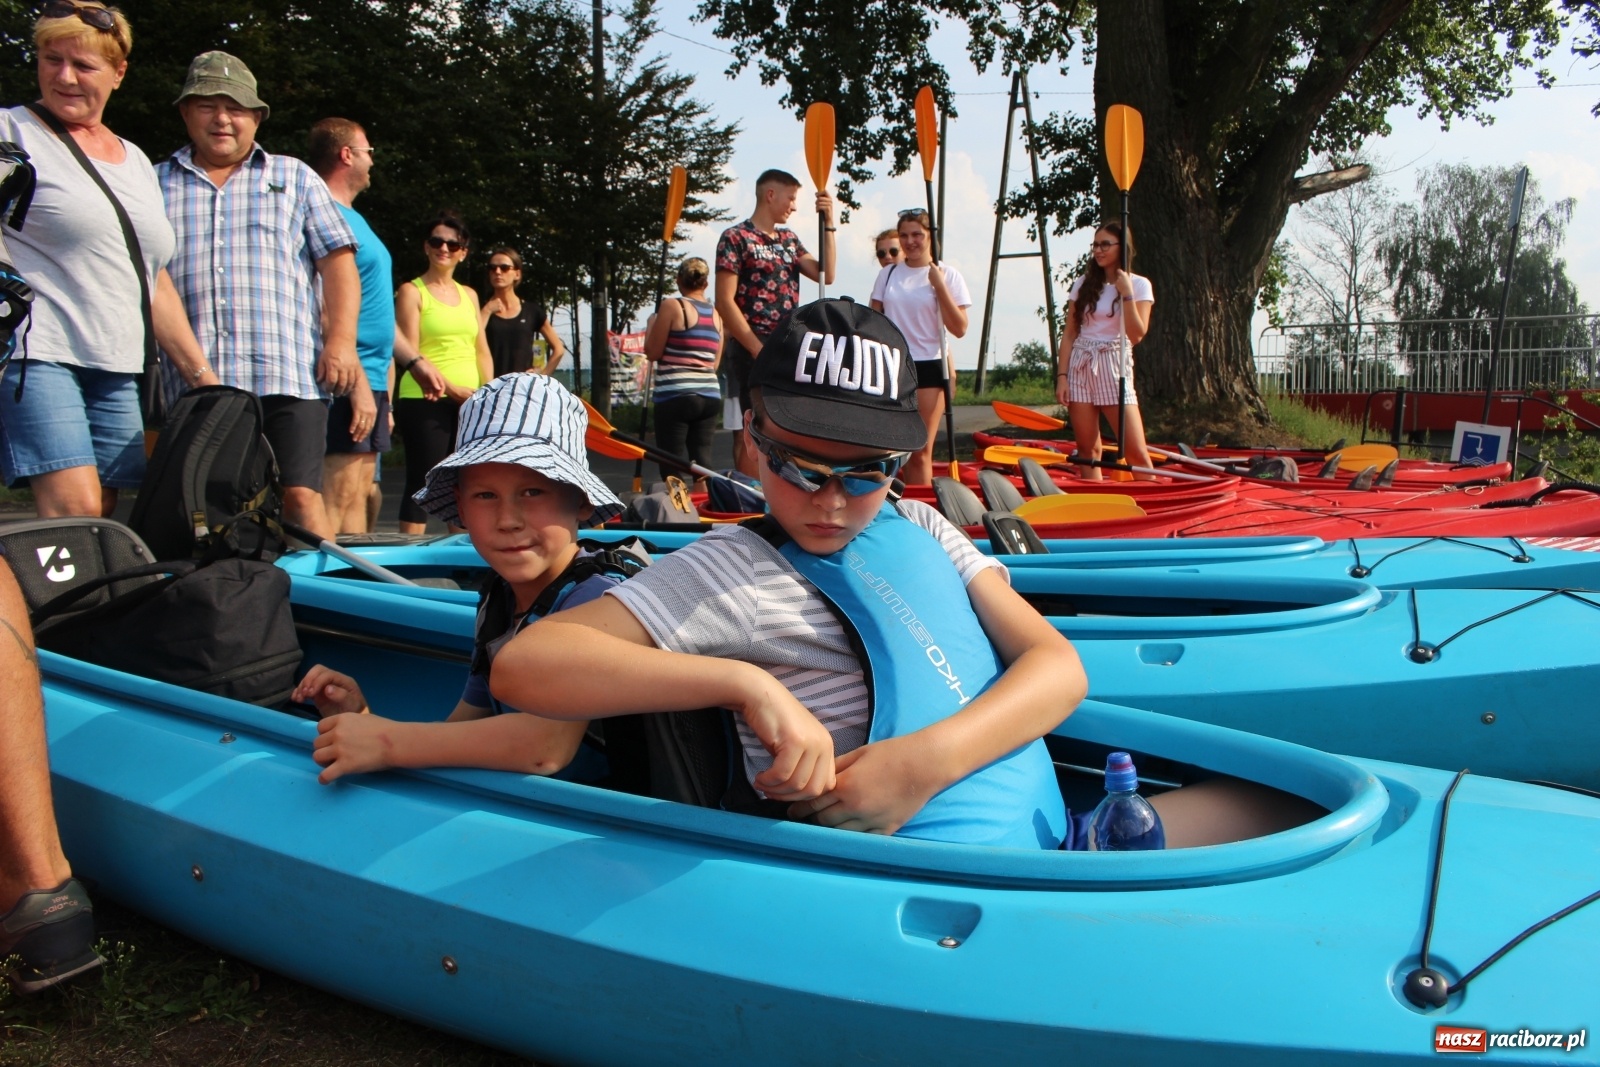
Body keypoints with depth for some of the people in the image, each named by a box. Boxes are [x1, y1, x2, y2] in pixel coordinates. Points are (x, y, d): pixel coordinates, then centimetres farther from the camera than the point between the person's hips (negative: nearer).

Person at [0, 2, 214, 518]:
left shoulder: (137, 162, 21)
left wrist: (203, 377, 19)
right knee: (73, 513, -17)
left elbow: (155, 284, 23)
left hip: (118, 373, 5)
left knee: (104, 515, 1)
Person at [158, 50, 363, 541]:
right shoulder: (156, 184, 20)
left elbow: (338, 261, 8)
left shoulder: (293, 177, 18)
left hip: (289, 375, -2)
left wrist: (341, 340, -6)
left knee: (302, 497, -11)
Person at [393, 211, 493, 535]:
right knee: (421, 484, -5)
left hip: (470, 403, 6)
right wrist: (451, 388, -17)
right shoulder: (412, 292, 1)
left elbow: (482, 351, 15)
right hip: (425, 401, -5)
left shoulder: (469, 295, 18)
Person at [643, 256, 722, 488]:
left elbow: (652, 353, -3)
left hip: (675, 394, -5)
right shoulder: (716, 314, 12)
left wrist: (652, 323, 12)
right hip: (710, 395, 5)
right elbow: (715, 363, 14)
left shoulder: (671, 306, -4)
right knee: (702, 458, 8)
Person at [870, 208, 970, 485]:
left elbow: (959, 329, -9)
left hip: (929, 368, -3)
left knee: (920, 453, -1)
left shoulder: (947, 276, 0)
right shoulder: (888, 274, 9)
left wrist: (939, 285, -15)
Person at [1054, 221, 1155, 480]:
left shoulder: (1139, 285, 2)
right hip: (1080, 367, 2)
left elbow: (1136, 335, -9)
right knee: (1088, 450, 2)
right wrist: (1062, 376, -2)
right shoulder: (1083, 284, 8)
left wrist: (1126, 293, -13)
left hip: (1115, 368, -2)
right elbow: (1069, 334, 7)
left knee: (1136, 453, -9)